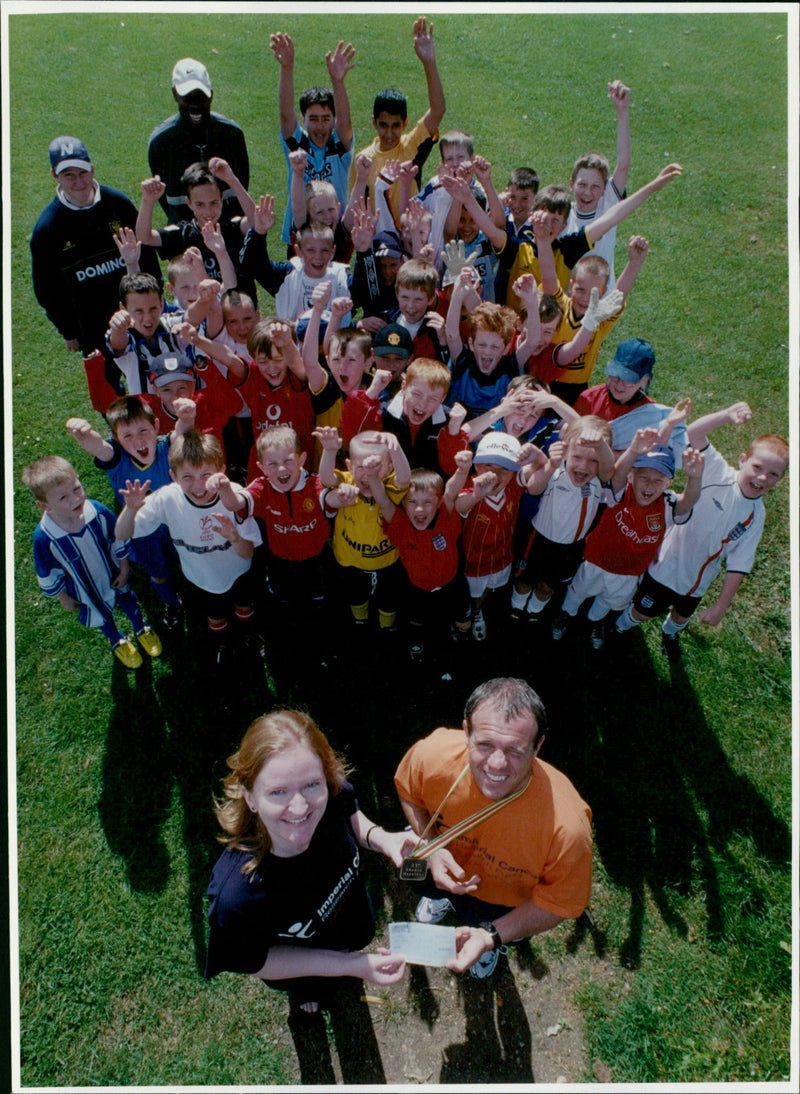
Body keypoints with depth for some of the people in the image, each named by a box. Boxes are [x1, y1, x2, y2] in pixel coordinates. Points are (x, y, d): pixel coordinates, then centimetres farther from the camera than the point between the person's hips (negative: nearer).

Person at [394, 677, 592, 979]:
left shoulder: (567, 827, -46)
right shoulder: (432, 756, -39)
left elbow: (557, 904, -26)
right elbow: (408, 792, -13)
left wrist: (492, 937, -36)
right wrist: (430, 848, -28)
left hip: (506, 902, -1)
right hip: (447, 865, 2)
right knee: (430, 887, 37)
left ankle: (490, 938, 66)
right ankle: (441, 897, 72)